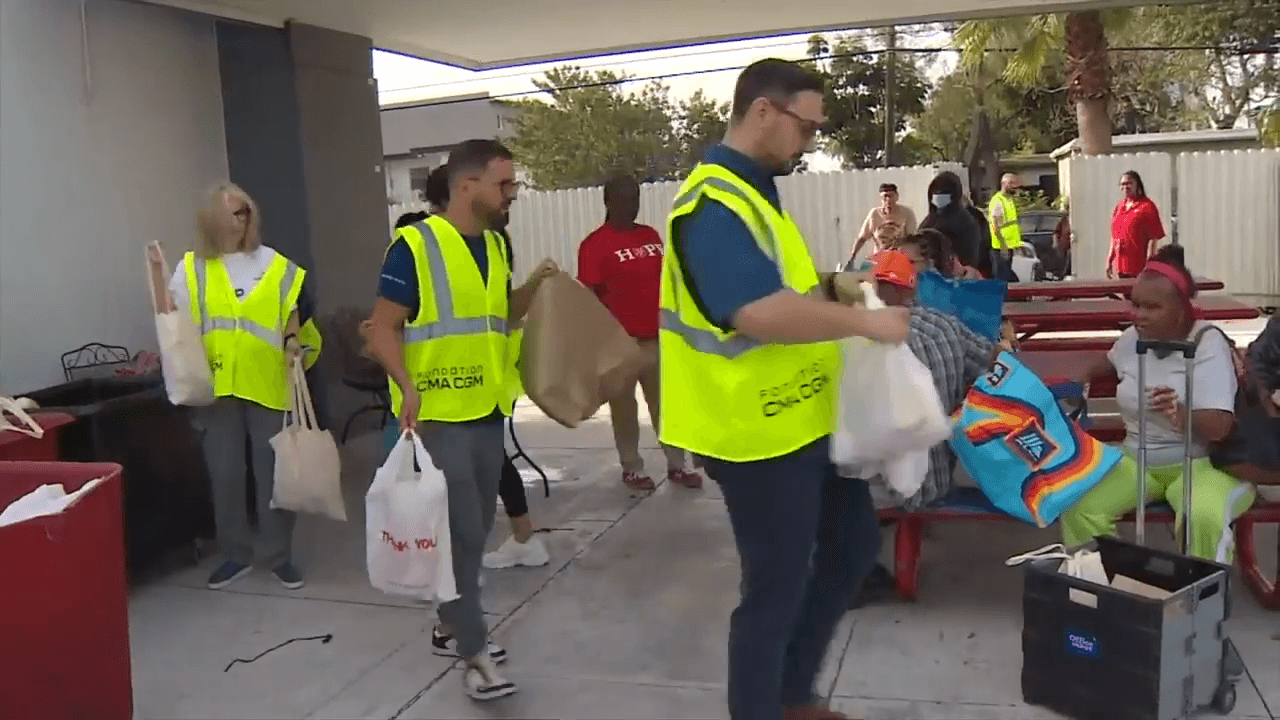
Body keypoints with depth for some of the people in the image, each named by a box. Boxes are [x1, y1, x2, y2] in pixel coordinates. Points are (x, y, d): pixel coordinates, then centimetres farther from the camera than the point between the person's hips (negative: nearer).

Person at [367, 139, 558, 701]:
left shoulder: (496, 245, 10)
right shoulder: (415, 246, -13)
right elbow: (382, 330, -13)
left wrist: (534, 285, 4)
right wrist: (408, 385, -28)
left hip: (487, 411, 7)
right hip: (439, 417, -7)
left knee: (476, 530, 15)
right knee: (461, 533, -5)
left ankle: (451, 623, 33)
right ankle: (474, 655, 6)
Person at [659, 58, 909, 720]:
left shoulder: (753, 192, 13)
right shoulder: (714, 202, -21)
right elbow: (758, 313, -34)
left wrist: (834, 293, 11)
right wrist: (864, 321, -24)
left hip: (804, 420, 11)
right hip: (760, 435, -11)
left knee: (853, 546, 21)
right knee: (776, 590, 4)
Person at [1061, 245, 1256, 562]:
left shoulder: (1208, 344, -15)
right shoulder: (1132, 338, 2)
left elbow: (1220, 427, -26)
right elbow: (1111, 360, 31)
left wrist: (1180, 413, -45)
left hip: (1200, 462, -5)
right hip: (1137, 459, 5)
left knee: (1204, 517, -38)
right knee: (1078, 505, -22)